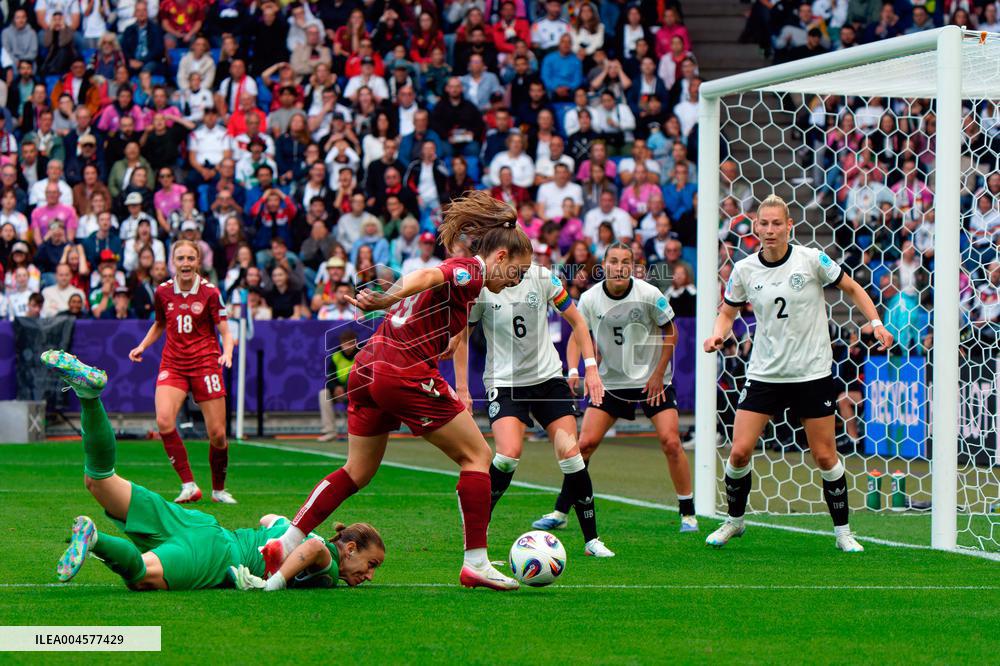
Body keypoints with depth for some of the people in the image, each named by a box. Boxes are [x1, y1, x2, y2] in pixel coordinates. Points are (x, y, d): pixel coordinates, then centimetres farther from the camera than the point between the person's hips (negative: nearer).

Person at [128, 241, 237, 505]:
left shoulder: (210, 292, -6)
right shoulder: (162, 292, 3)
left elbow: (225, 331, -4)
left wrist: (227, 352, -23)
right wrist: (143, 346, 8)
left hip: (204, 364, -2)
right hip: (172, 364, 2)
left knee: (218, 434, -3)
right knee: (163, 421, -23)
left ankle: (219, 489, 21)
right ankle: (189, 485, -16)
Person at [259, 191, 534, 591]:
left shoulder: (457, 271, 23)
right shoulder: (472, 270, -5)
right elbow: (426, 276, -24)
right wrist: (390, 299, -41)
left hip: (369, 366, 9)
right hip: (406, 374, -9)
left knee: (358, 472, 18)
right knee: (477, 456, 2)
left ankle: (283, 546, 14)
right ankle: (476, 564, 0)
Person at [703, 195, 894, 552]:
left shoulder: (811, 259, -8)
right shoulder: (744, 270, -2)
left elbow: (852, 288, 4)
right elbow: (728, 312, 12)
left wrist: (876, 323, -6)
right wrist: (717, 335, -8)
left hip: (813, 374, -2)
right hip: (764, 374, 2)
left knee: (825, 457, 0)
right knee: (739, 452, -6)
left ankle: (843, 532, 15)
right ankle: (734, 521, 17)